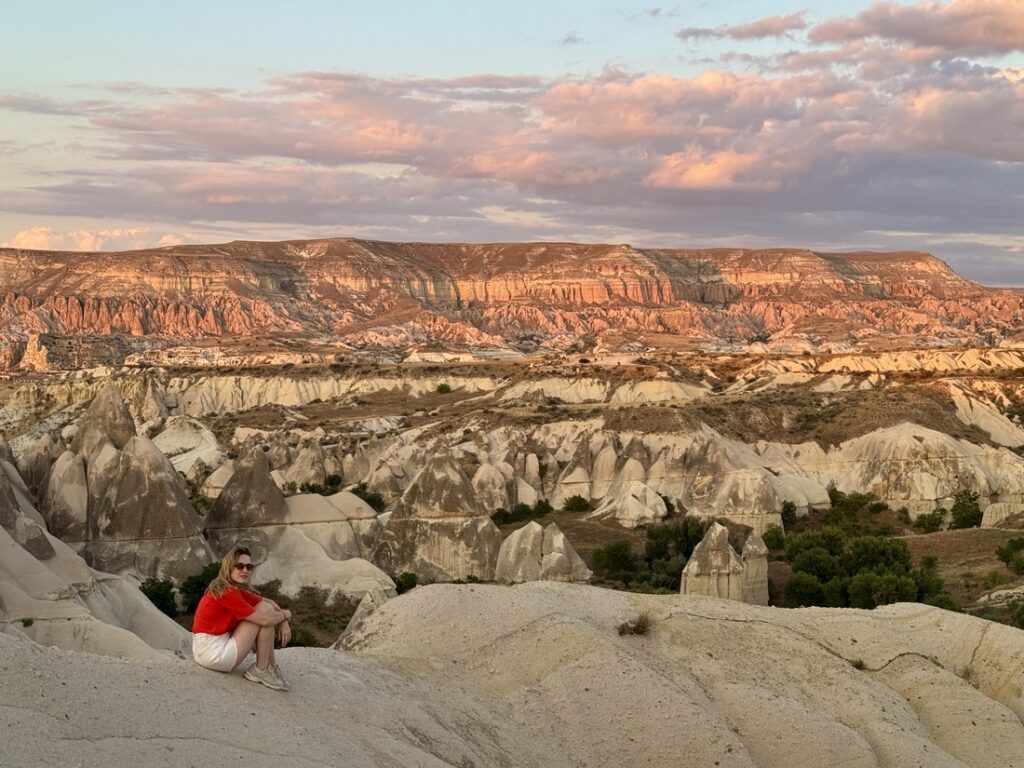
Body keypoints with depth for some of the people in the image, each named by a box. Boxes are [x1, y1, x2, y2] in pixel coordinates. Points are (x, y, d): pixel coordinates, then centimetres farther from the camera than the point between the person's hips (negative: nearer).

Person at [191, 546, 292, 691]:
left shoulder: (237, 590, 9)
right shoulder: (227, 592, -20)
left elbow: (268, 602, 14)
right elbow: (264, 619, -20)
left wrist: (284, 622, -3)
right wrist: (285, 614, -2)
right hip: (213, 653, -10)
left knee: (265, 608, 8)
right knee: (264, 614, -10)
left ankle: (271, 666, 8)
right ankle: (261, 671, 1)